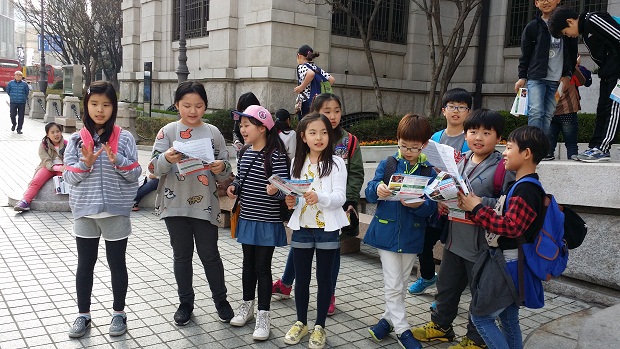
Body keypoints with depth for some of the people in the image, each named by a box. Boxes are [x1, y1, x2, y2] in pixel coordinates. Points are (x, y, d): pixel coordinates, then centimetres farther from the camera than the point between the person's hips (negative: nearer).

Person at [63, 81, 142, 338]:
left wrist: (118, 161, -22)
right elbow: (68, 176, -1)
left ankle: (119, 313, 26)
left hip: (116, 211, -2)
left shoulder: (124, 138, -4)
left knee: (117, 263, 11)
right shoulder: (76, 140, 1)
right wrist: (85, 164, -19)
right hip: (84, 211, 2)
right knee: (85, 264, 13)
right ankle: (83, 315, 27)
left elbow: (135, 174, -5)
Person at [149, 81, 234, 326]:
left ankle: (220, 299, 26)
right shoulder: (168, 132, 0)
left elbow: (225, 169, 6)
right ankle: (186, 302, 26)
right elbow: (154, 168, -6)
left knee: (210, 254, 8)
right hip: (175, 204, 0)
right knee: (182, 255, 11)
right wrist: (167, 159, -27)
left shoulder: (213, 133, 3)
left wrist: (221, 168, -17)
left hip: (205, 204, 0)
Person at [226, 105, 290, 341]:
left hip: (267, 222, -7)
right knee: (248, 264, 18)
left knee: (263, 267, 1)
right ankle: (247, 304, 34)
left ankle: (263, 314, 13)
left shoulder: (276, 155, -16)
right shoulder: (245, 153, 6)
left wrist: (275, 191, -39)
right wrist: (234, 186, 1)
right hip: (247, 219, 7)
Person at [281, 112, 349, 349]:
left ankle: (319, 327, 22)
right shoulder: (297, 163, 5)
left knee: (324, 278, 8)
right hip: (302, 228, 3)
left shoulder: (336, 163, -7)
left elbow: (340, 197, -15)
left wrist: (319, 197, -33)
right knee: (302, 278, 12)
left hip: (327, 229, -3)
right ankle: (301, 322, 29)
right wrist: (291, 201, -11)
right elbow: (293, 193, 11)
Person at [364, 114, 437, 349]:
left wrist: (418, 205, -28)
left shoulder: (429, 171, -2)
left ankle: (389, 319, 33)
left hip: (412, 236, 2)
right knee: (393, 285, -1)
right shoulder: (387, 165, -2)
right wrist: (376, 189, -28)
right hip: (386, 231, -1)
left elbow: (431, 207, -6)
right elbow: (370, 194, -5)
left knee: (401, 284, 16)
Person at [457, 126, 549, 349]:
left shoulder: (526, 190, -21)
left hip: (512, 264, -10)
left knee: (480, 315, -2)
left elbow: (510, 227, -27)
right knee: (508, 318, 19)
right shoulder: (524, 186, 11)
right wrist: (476, 207, -6)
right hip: (514, 263, 10)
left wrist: (477, 208, -19)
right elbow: (510, 220, 7)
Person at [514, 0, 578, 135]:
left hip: (557, 80, 2)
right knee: (536, 112, -16)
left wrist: (568, 75, 5)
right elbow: (525, 54, 7)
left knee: (549, 115, 0)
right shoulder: (532, 26, 7)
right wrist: (522, 77, 0)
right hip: (536, 78, -2)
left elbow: (573, 53, 15)